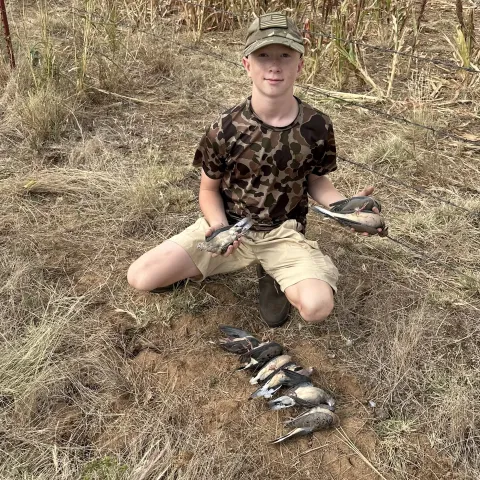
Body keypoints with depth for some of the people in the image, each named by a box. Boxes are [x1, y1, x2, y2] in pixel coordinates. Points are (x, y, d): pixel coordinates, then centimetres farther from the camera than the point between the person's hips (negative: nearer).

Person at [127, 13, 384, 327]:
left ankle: (273, 276, 7)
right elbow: (209, 190, 0)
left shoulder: (317, 127, -10)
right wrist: (219, 226, -21)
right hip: (229, 225, 1)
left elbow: (317, 182, 5)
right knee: (140, 277, -14)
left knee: (317, 306, -29)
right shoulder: (225, 129, -13)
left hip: (283, 232, 0)